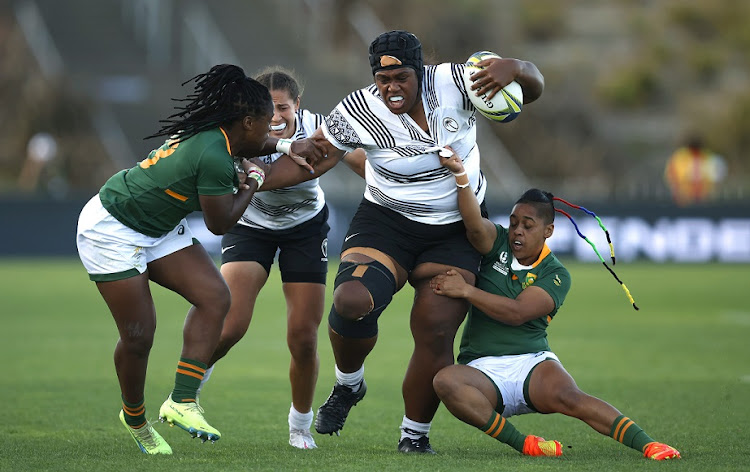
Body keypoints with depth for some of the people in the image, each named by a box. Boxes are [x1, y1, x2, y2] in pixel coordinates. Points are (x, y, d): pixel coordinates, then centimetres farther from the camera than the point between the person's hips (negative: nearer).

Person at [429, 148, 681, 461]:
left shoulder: (555, 275, 3)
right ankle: (520, 443, -33)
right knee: (446, 382, -35)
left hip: (532, 363, -2)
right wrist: (460, 174, -28)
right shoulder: (497, 245, 10)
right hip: (481, 369, 2)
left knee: (567, 396, -36)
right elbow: (475, 225, -13)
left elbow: (517, 312, -12)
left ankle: (647, 445, -41)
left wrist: (465, 290, -14)